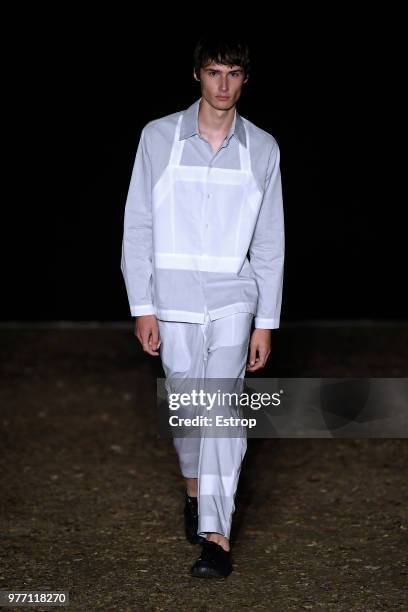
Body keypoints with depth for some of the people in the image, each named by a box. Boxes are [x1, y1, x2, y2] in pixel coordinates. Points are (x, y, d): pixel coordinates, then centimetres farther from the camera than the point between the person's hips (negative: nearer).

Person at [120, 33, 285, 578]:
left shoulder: (262, 148, 3)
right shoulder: (159, 138, -1)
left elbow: (269, 242, 6)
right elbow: (138, 227, 1)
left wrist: (266, 322, 4)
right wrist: (143, 307, -4)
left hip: (233, 297, -1)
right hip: (174, 298, 1)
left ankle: (217, 534, -15)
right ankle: (196, 488, 38)